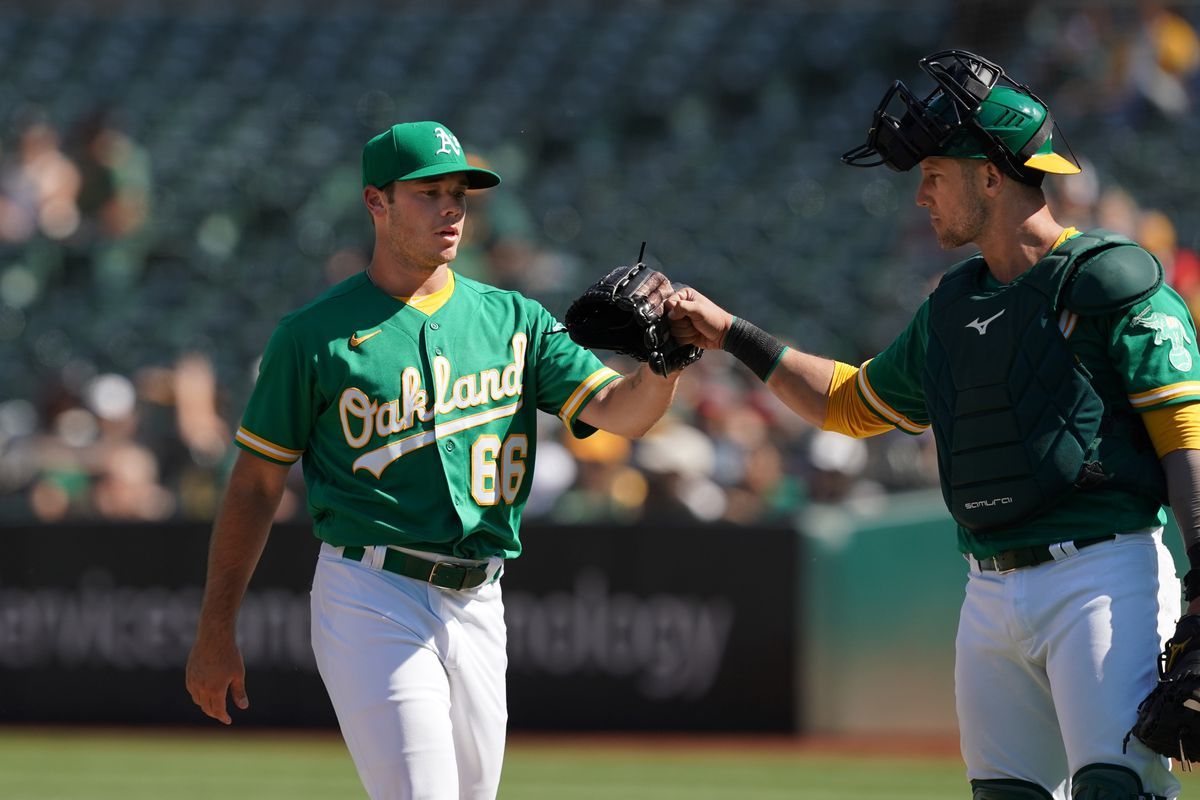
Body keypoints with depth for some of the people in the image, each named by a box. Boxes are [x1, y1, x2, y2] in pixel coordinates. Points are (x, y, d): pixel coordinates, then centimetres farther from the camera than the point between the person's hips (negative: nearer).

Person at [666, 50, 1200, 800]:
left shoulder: (1112, 280, -5)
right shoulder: (954, 308, 19)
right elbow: (855, 401, 34)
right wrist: (733, 336, 32)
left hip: (1105, 579, -8)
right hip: (993, 592, 8)